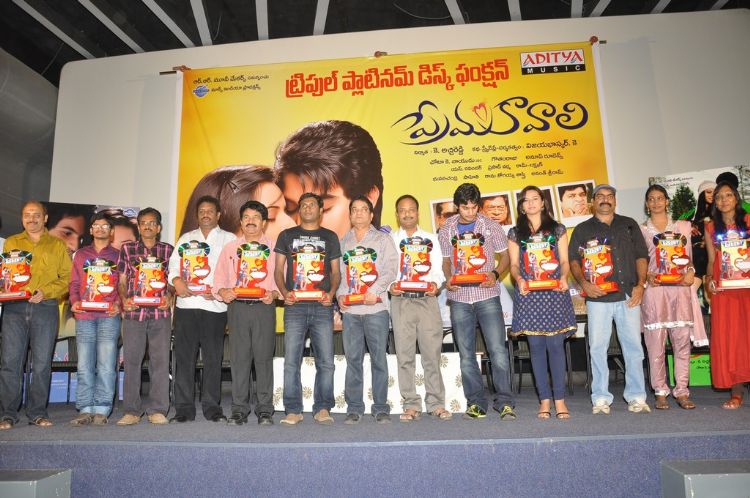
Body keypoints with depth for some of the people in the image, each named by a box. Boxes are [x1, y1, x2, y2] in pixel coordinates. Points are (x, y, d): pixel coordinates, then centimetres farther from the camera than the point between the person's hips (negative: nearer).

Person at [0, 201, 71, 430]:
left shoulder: (58, 245, 12)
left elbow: (67, 278, 5)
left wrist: (45, 291, -9)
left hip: (45, 307, -1)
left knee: (42, 362, 1)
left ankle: (37, 412, 9)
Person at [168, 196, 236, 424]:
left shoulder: (229, 239, 11)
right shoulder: (186, 238, 21)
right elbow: (174, 263, 11)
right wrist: (177, 281, -9)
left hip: (215, 305, -2)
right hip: (186, 304, 3)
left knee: (213, 358, 2)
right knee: (183, 356, 2)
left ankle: (211, 406, 11)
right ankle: (184, 407, 10)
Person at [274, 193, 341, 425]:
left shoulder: (330, 237, 16)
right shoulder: (287, 236, 15)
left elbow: (335, 271, 13)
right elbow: (278, 269, 12)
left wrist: (331, 292, -6)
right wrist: (284, 292, -6)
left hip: (322, 306, 0)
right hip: (295, 306, 0)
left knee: (326, 361, -1)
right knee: (291, 360, -2)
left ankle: (322, 408, 10)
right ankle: (293, 410, 8)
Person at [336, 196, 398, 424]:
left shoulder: (383, 239, 10)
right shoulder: (343, 242, 18)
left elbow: (390, 269, -1)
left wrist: (375, 290, -14)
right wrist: (340, 294, -3)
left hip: (376, 306, -2)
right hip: (350, 309, 2)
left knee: (379, 358, 0)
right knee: (353, 359, 4)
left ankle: (381, 408, 9)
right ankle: (354, 408, 13)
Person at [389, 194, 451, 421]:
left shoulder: (430, 238, 17)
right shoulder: (389, 239, 13)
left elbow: (438, 269, 9)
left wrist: (436, 284, -10)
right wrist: (390, 286, -13)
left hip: (427, 300, 1)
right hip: (401, 301, 0)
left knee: (432, 352, -1)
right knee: (405, 354, 0)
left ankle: (436, 403, 8)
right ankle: (411, 404, 8)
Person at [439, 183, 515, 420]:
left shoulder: (491, 227, 2)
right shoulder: (446, 230, 8)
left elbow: (504, 256, 8)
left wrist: (495, 274, -11)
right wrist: (448, 279, -6)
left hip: (487, 296, -2)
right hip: (459, 298, 2)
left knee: (498, 351, -7)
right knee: (466, 354, 6)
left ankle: (505, 403, 3)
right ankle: (475, 403, 16)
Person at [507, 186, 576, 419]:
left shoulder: (558, 229, 13)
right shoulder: (515, 233, 13)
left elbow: (564, 261, 8)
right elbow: (514, 264, 7)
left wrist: (564, 277, -12)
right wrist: (519, 279, -13)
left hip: (555, 293, 0)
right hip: (528, 295, 1)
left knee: (556, 345, -4)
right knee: (536, 347, 1)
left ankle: (559, 400, 3)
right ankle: (545, 399, 9)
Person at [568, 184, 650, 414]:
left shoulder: (629, 225, 17)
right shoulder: (582, 230, 12)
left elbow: (641, 256, 13)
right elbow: (573, 259, 5)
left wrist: (640, 284, 0)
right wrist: (584, 283, -11)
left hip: (628, 295, 2)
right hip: (598, 297, -1)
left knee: (633, 346, 3)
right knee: (598, 347, -1)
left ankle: (636, 397, 13)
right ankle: (601, 398, 7)